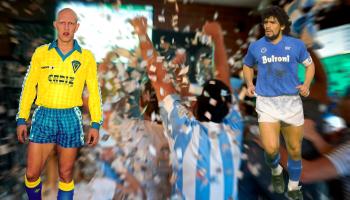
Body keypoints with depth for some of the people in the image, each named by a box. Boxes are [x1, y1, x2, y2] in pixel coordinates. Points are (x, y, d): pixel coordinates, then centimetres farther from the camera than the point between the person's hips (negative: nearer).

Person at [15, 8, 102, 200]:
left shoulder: (86, 57, 0)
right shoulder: (41, 52, 3)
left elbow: (94, 91, 1)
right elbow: (29, 87, 7)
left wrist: (96, 124, -4)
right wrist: (21, 119, 4)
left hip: (71, 119, -1)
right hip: (43, 117, 1)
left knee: (65, 175, 10)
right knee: (31, 174, 6)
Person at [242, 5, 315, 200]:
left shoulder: (296, 44, -1)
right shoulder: (255, 46, 0)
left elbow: (310, 65, 13)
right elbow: (247, 66, 18)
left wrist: (306, 84, -6)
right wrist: (249, 84, -1)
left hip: (292, 102, 1)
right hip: (266, 103, -1)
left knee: (295, 150, 11)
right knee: (271, 148, -16)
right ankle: (276, 171, 22)